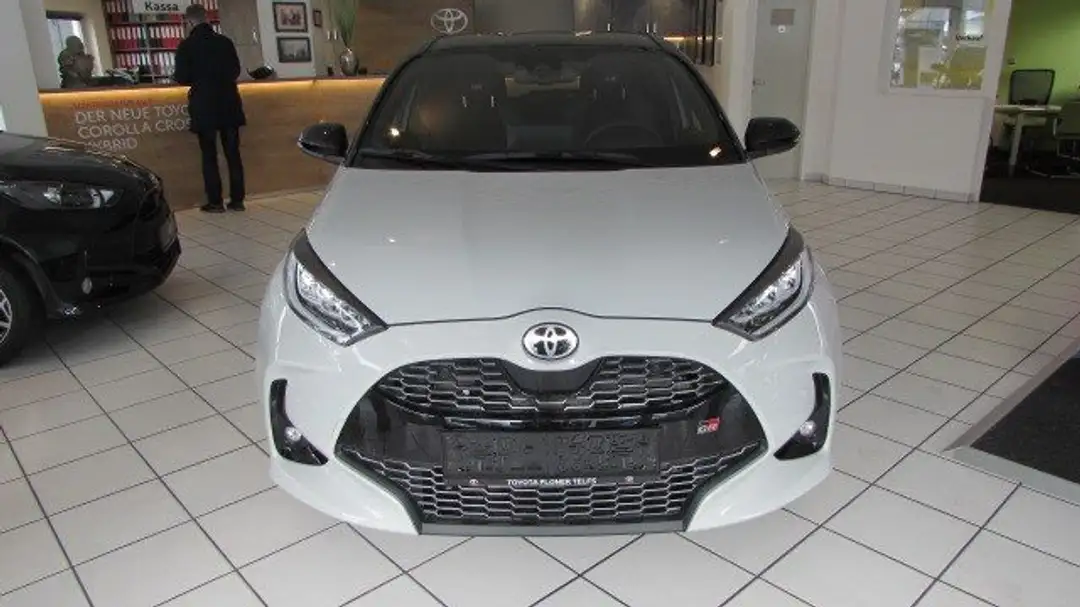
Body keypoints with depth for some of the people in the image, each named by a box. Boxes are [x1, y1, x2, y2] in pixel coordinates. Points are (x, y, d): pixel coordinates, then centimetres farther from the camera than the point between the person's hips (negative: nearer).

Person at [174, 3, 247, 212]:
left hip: (204, 107, -3)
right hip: (229, 103, 3)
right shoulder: (225, 42, 5)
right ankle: (237, 199, 8)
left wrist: (194, 78, 13)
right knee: (233, 153, 7)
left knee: (209, 155, 4)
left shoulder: (187, 45, -7)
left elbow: (183, 78, -8)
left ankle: (215, 202, 3)